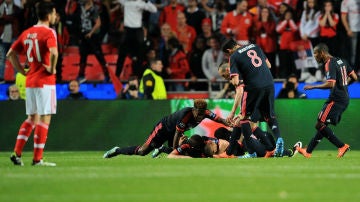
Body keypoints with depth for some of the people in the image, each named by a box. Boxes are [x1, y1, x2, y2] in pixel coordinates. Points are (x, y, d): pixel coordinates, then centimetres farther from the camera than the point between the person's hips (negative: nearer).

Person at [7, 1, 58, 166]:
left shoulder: (27, 33, 11)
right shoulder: (48, 32, -11)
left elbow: (11, 54, 15)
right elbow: (53, 53, -29)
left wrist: (22, 71, 14)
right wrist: (52, 69, -14)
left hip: (30, 81, 7)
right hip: (45, 81, -7)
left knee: (32, 118, 16)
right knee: (44, 118, -2)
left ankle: (17, 153, 9)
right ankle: (37, 159, -3)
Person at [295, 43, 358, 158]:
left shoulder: (330, 64, -15)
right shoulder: (340, 61, 14)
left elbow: (331, 84, -27)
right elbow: (354, 77, 17)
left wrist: (313, 87, -18)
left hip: (336, 99, -10)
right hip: (345, 99, 10)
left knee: (320, 125, -8)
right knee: (323, 125, 14)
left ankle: (342, 146, -12)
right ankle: (308, 151, 19)